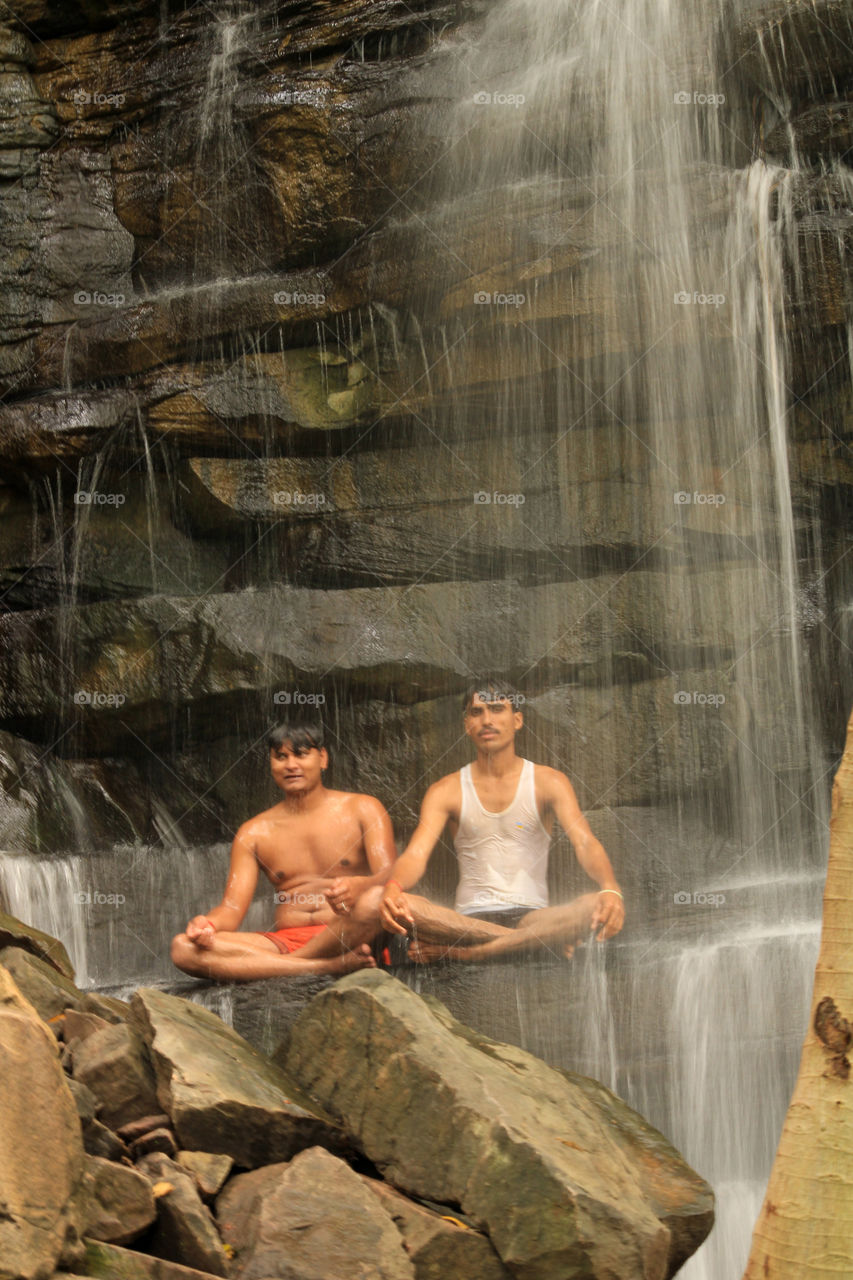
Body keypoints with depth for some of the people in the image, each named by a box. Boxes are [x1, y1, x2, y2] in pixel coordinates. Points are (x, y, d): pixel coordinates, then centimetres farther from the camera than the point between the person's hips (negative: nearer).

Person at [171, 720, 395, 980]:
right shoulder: (254, 832, 16)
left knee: (375, 899, -37)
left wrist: (358, 887, -30)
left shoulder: (362, 810, 9)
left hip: (347, 936, -3)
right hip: (285, 941, 3)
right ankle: (333, 965, -31)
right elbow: (232, 909, 8)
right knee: (183, 948, -23)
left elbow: (389, 876, -5)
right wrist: (208, 925, -18)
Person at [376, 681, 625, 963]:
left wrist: (610, 889, -32)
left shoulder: (548, 782, 6)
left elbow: (585, 842, -8)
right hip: (469, 918, 0)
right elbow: (416, 853, -6)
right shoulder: (447, 791, 7)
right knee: (400, 905, -31)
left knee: (596, 906, -32)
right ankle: (541, 942, -26)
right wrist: (392, 887, -32)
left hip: (531, 915, 0)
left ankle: (458, 953, -32)